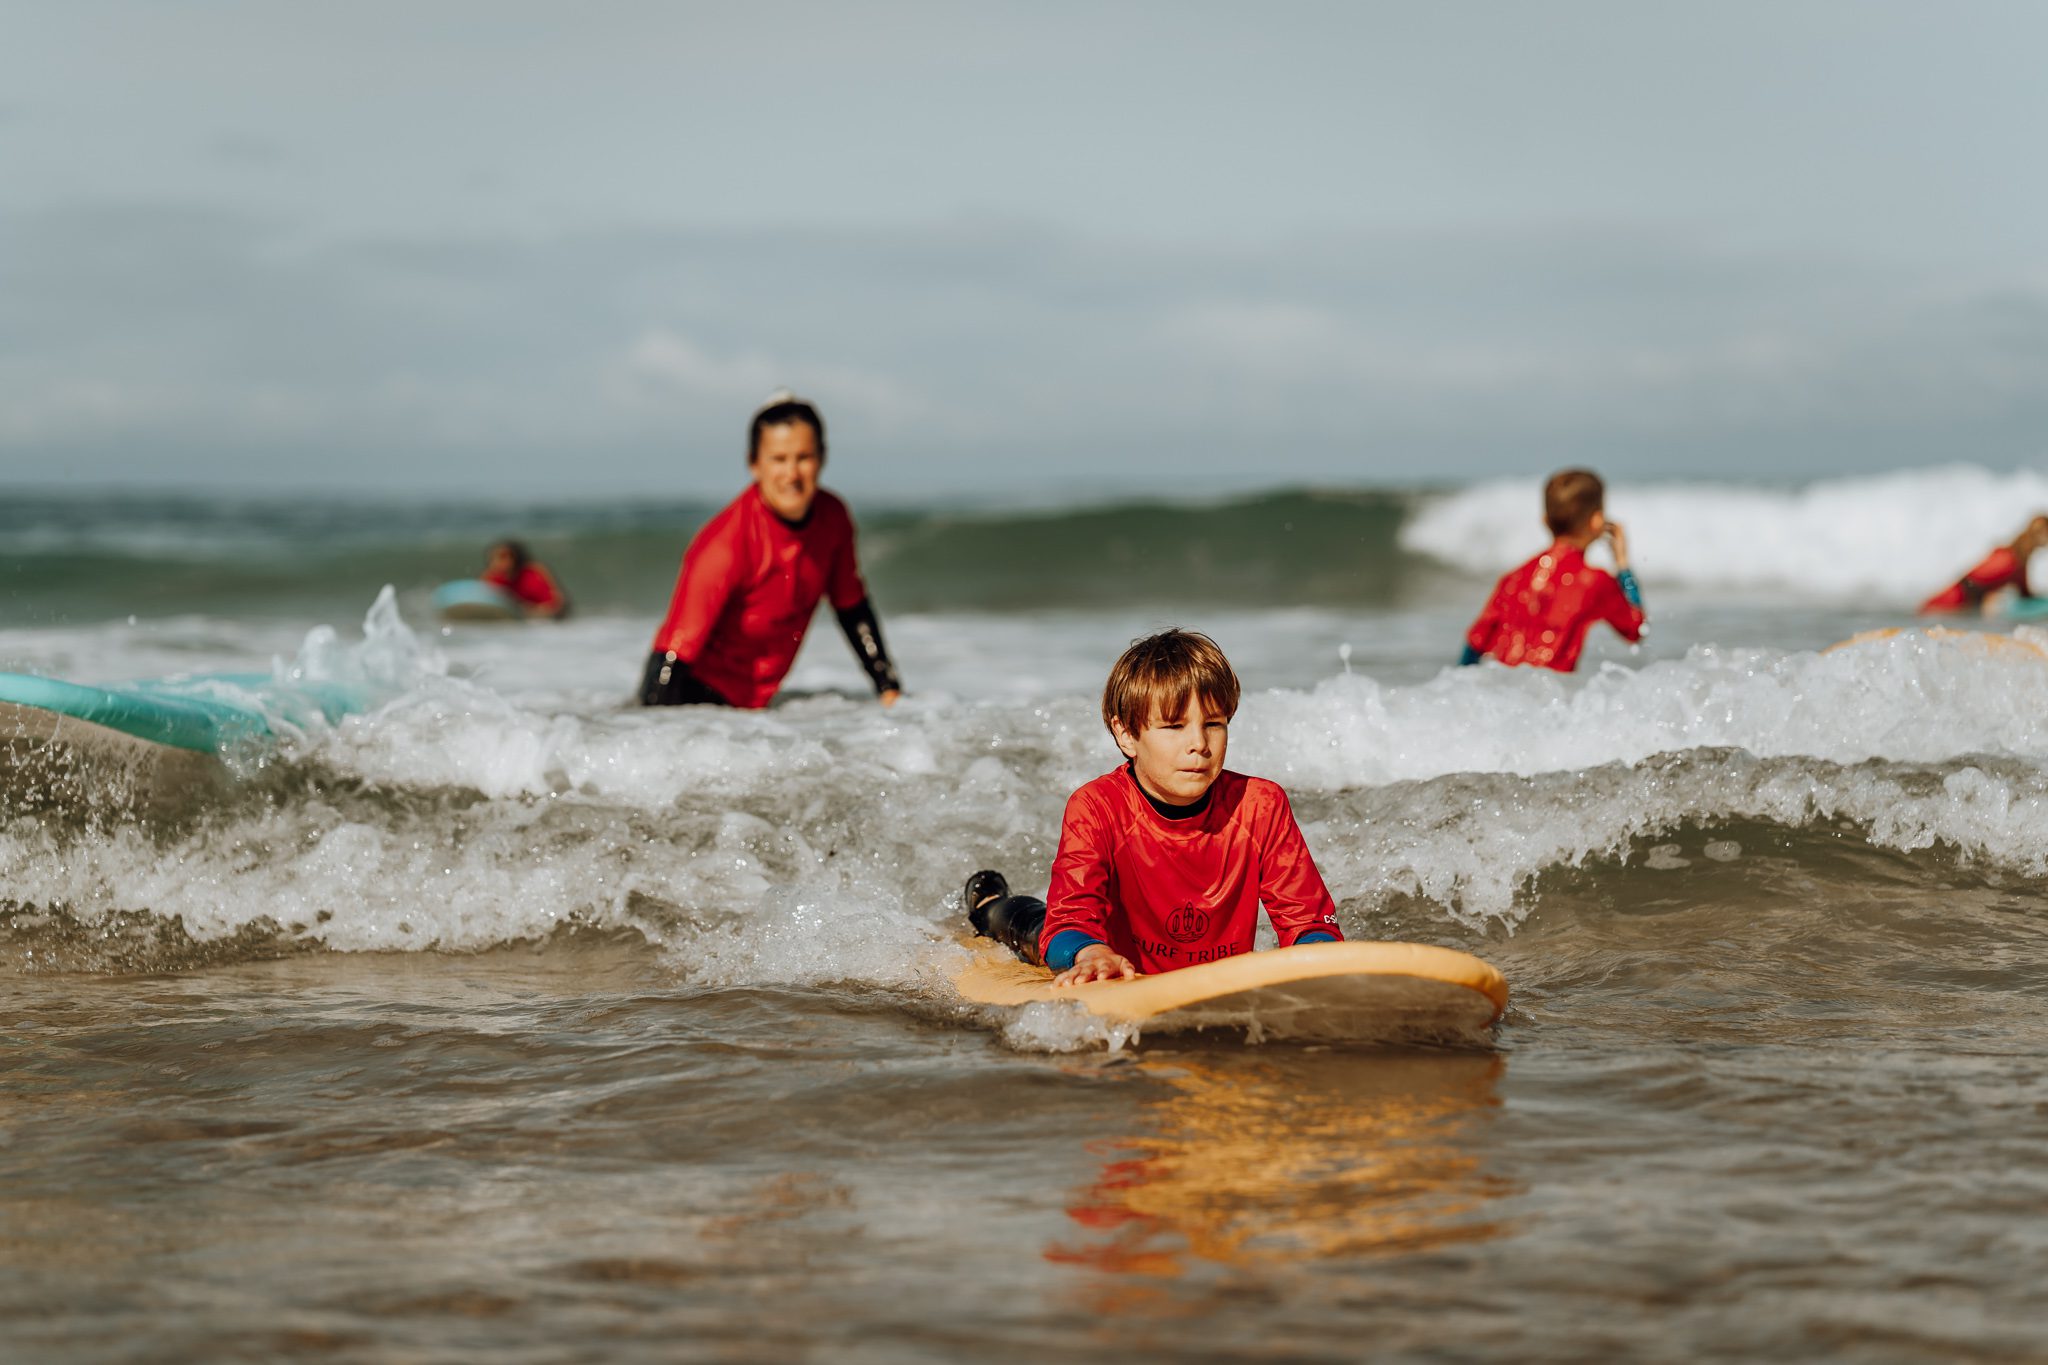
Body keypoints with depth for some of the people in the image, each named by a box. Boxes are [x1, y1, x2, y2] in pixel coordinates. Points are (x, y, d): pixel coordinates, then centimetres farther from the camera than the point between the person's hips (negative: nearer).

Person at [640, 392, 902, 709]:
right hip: (695, 690, -6)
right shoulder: (727, 543, -25)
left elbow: (852, 608, 11)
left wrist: (889, 688, 13)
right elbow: (679, 644, -25)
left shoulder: (832, 517, -5)